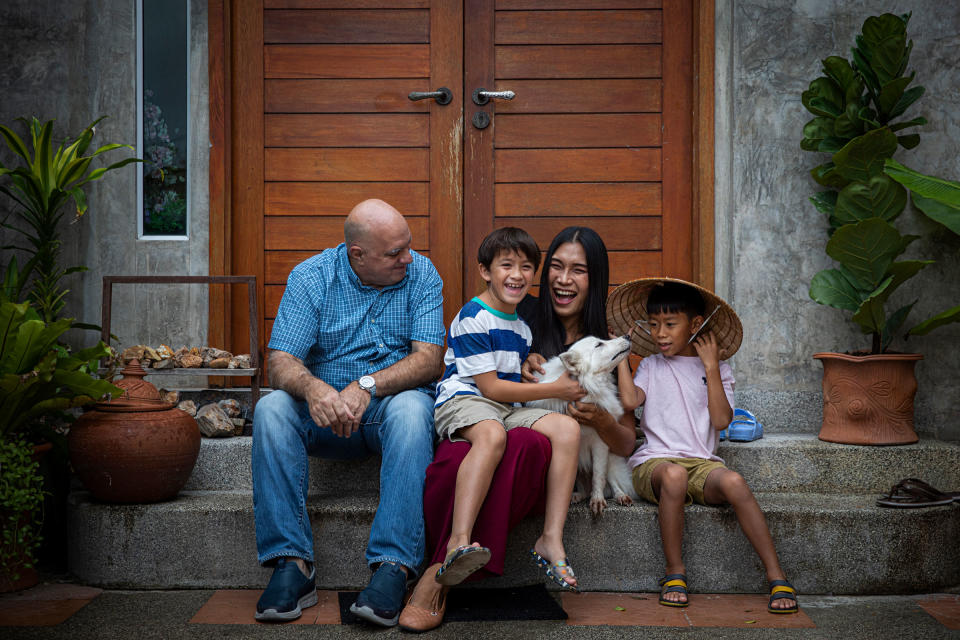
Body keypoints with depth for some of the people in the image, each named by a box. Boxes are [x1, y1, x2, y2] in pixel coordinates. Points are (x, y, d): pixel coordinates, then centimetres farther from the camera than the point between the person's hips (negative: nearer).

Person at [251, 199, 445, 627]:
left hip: (392, 402, -1)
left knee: (411, 409, -35)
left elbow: (429, 359, -12)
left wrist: (367, 386, -30)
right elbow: (281, 362, -12)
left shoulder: (420, 274, -3)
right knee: (271, 408, -28)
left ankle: (393, 566, -40)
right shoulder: (310, 277, -3)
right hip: (324, 410, 1)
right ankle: (292, 564, -29)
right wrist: (313, 387, -37)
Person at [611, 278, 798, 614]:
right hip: (654, 462, 0)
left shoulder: (717, 370, 13)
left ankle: (777, 577, -28)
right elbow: (630, 400, -5)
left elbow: (721, 420, -2)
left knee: (734, 482, -33)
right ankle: (674, 571, -22)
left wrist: (711, 367, -4)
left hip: (702, 463, 1)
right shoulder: (651, 366, 16)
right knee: (674, 475, -37)